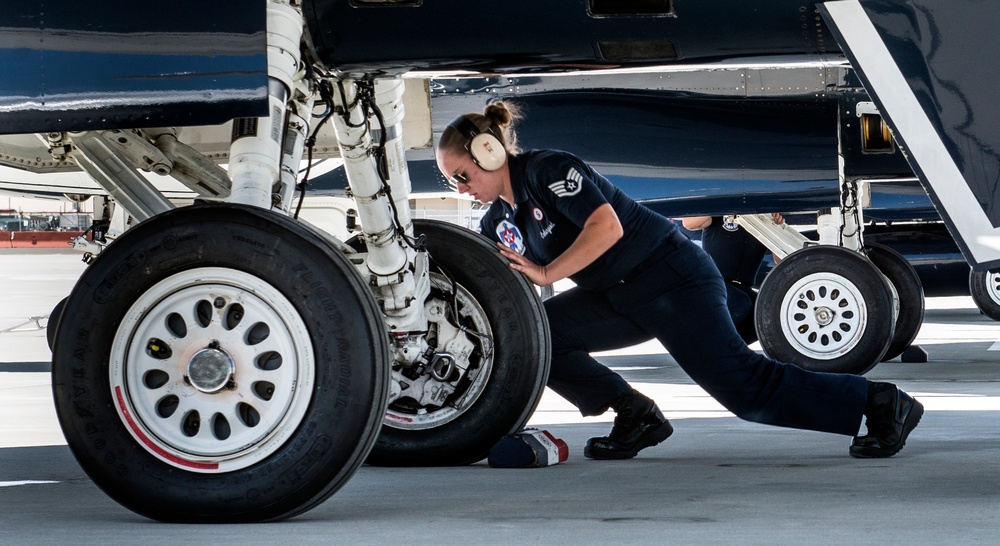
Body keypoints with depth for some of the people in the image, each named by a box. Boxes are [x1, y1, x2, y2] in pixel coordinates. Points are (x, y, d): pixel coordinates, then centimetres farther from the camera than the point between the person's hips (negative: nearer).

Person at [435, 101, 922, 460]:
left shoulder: (548, 170, -17)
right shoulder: (497, 226, 10)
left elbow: (606, 227, -29)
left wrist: (546, 274, -27)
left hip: (672, 278, -9)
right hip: (617, 299, 9)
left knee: (744, 385, -15)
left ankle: (881, 404, -5)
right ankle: (636, 416, 2)